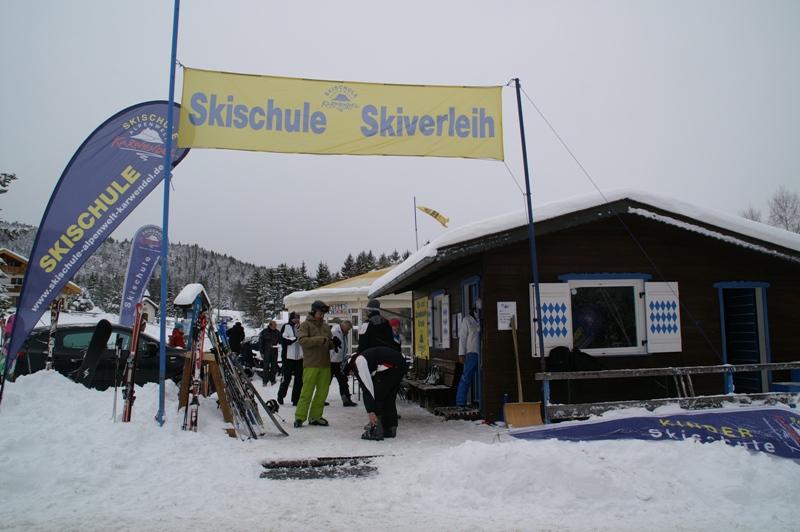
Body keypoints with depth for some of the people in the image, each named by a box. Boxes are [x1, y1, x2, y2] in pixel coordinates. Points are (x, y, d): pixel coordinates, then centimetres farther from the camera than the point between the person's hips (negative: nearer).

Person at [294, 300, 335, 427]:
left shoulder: (326, 326, 18)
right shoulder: (305, 325, 1)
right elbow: (302, 340, -14)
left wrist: (332, 343, -4)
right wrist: (320, 339, -20)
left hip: (325, 364, 6)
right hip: (311, 364, -6)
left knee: (322, 392, 6)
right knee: (307, 392, -7)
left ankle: (315, 416, 16)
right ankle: (299, 417, 1)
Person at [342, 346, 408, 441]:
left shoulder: (357, 363, 0)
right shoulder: (361, 358, 29)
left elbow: (367, 388, -8)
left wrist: (370, 412, -6)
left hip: (390, 366, -10)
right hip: (402, 365, 10)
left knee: (377, 396, 3)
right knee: (390, 398, 20)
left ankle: (376, 431, 6)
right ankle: (390, 429, 25)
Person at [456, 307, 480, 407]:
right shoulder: (467, 320, 4)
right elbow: (462, 337, 1)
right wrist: (461, 354, -7)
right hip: (472, 353, -4)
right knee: (467, 378, -5)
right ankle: (460, 403, -2)